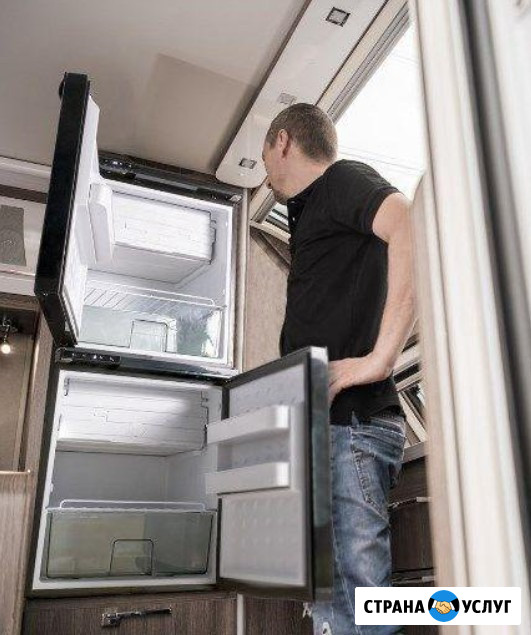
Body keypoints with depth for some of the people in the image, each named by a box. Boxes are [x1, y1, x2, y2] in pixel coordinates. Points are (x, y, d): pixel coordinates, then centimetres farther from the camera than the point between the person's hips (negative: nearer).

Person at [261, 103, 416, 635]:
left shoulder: (342, 178, 3)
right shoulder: (312, 213, 30)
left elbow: (411, 226, -21)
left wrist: (380, 357, -25)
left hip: (351, 419, -10)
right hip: (328, 423, 10)